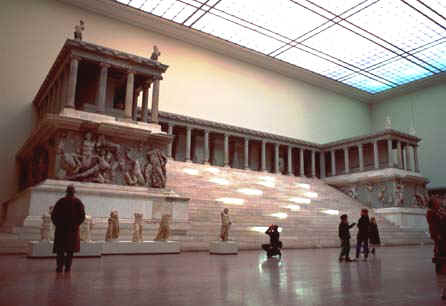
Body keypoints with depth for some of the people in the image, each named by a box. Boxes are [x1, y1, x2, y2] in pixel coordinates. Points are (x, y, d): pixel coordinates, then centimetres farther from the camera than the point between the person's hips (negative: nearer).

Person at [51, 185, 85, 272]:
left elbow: (53, 215, 0)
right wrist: (76, 224, 5)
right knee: (70, 249, 7)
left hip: (61, 229, 0)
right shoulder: (78, 202, -2)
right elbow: (82, 216, -7)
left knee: (60, 249, 8)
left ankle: (60, 266, -1)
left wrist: (58, 224, 10)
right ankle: (68, 267, 5)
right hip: (73, 229, 0)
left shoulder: (60, 201, 1)